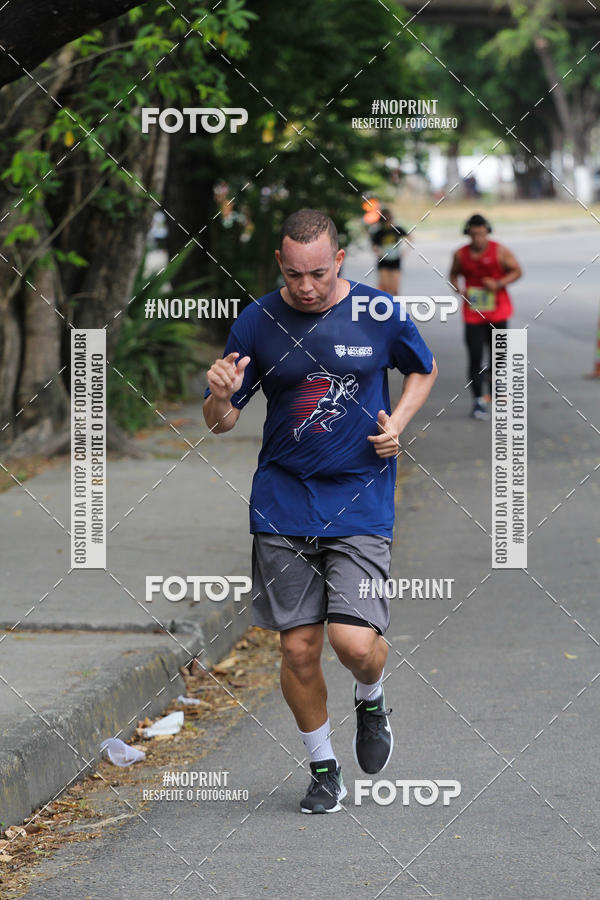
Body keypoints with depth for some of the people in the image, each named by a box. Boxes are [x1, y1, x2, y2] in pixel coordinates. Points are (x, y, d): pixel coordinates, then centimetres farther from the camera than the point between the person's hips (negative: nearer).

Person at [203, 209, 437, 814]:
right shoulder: (256, 322, -2)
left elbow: (424, 369, 17)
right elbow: (219, 423, 5)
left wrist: (397, 422, -1)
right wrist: (221, 397, -19)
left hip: (361, 503, -1)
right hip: (282, 507, 1)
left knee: (354, 642, -13)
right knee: (299, 648, 2)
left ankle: (371, 701, 23)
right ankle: (323, 768, 22)